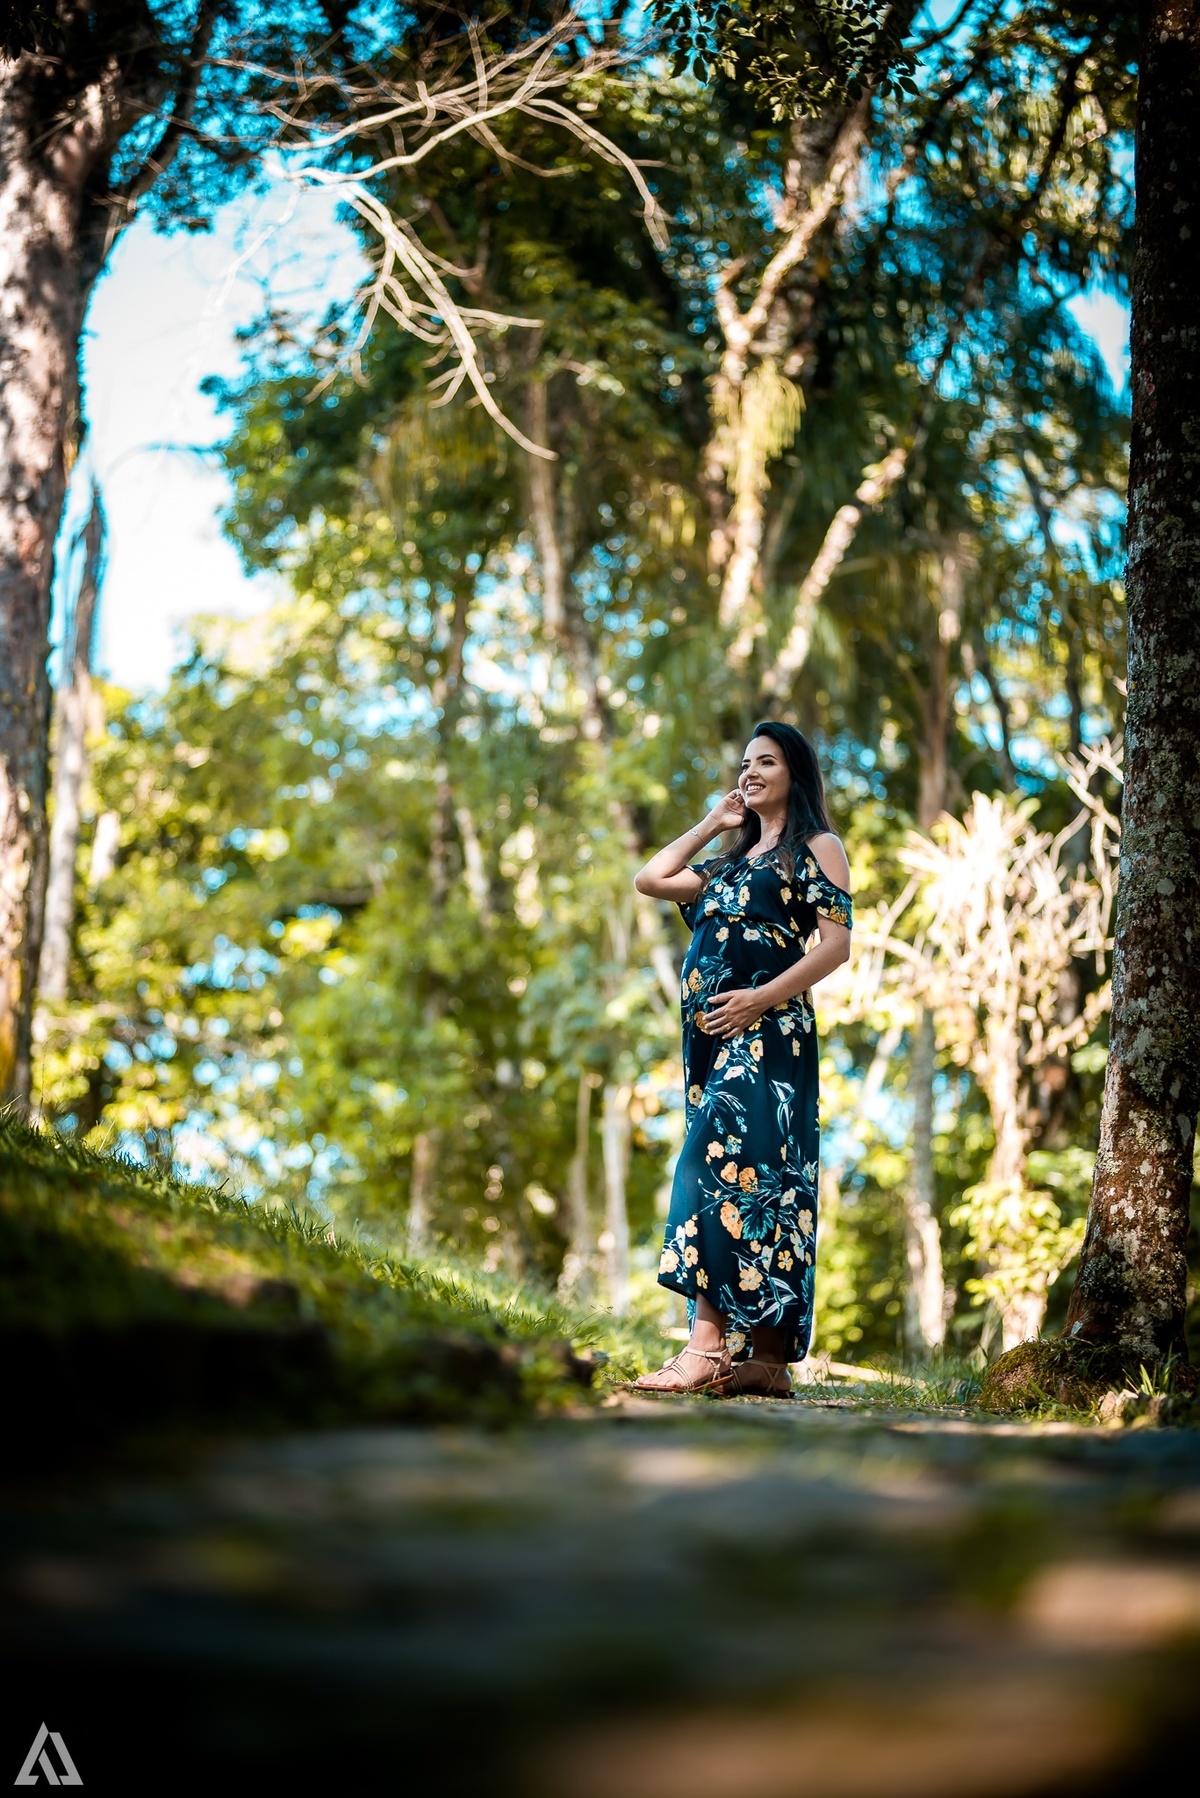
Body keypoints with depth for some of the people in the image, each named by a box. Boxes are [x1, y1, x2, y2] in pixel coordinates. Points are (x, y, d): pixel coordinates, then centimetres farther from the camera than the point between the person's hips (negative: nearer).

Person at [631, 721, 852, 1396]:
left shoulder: (817, 848, 3)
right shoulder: (733, 860, 25)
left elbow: (838, 942, -8)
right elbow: (649, 880, 24)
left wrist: (759, 999, -17)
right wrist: (711, 825, 22)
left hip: (767, 1032, -8)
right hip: (713, 1036, 8)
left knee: (722, 1165, -21)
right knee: (755, 1179, 3)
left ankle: (707, 1344, -28)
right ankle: (765, 1362, 1)